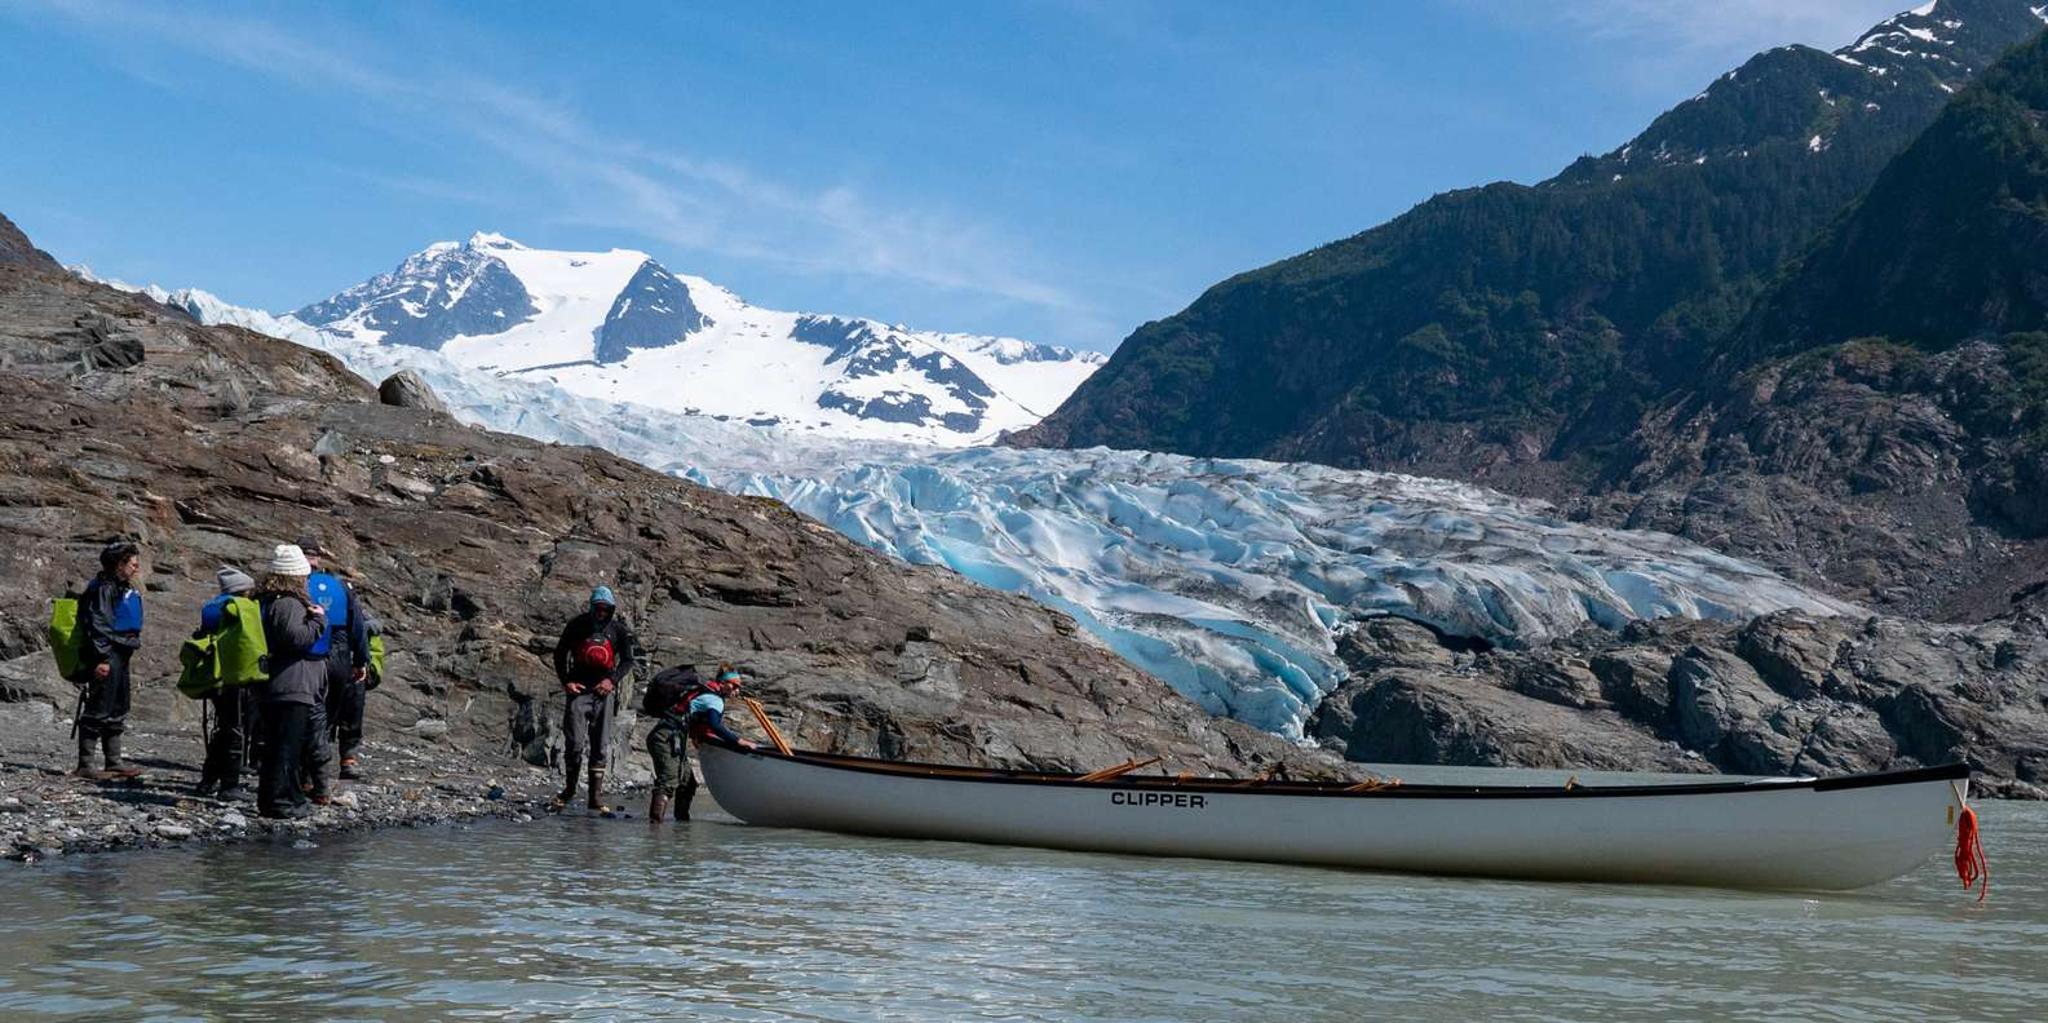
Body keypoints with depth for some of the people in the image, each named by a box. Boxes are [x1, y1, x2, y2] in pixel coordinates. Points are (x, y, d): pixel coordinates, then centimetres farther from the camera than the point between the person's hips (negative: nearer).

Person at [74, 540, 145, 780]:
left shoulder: (127, 589, 18)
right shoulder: (103, 587, -12)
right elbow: (97, 624, -18)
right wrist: (102, 658, -22)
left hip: (120, 654, 10)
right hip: (107, 654, -10)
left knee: (118, 710, 13)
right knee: (98, 709, -9)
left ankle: (114, 762, 20)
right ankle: (84, 765, -7)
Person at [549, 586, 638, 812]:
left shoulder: (619, 630, 2)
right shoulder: (577, 625, -1)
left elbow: (628, 660, 6)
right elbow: (560, 653, 6)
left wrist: (613, 679, -10)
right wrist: (565, 681, -4)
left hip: (603, 690, 2)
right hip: (578, 688, -1)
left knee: (601, 745, 1)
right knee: (575, 742, -8)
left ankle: (596, 795, 6)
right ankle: (569, 788, 10)